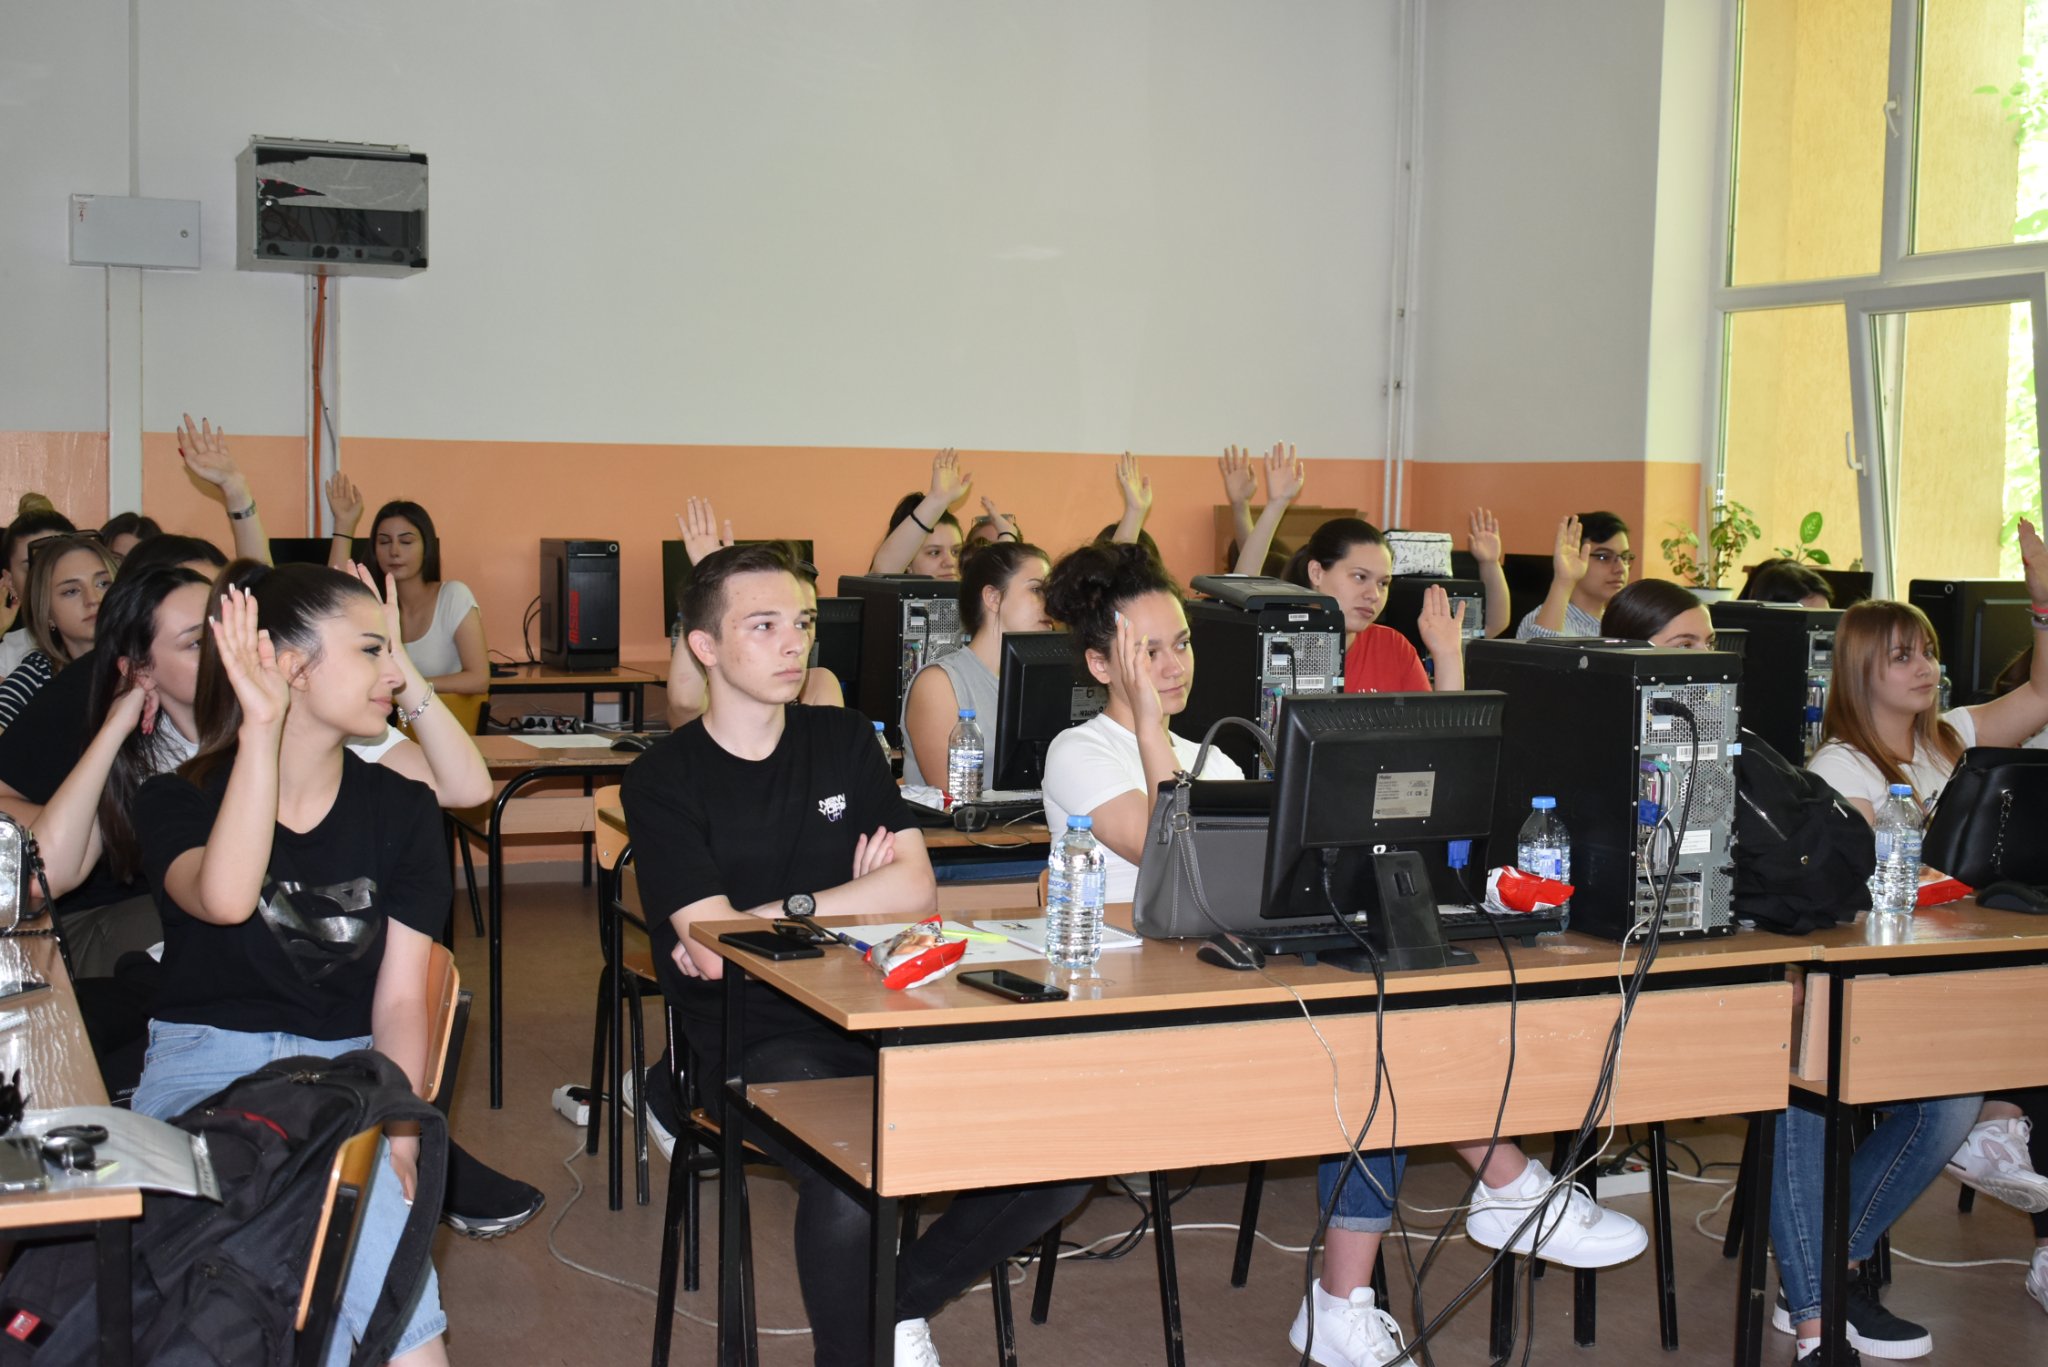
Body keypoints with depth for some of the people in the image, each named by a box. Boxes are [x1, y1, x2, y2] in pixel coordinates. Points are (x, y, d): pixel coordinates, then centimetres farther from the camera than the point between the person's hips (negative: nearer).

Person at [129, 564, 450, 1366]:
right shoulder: (177, 803, 1)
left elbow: (400, 998, 2)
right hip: (205, 1068, -2)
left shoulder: (400, 809, 8)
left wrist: (397, 1132, -13)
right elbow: (226, 898, -24)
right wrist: (261, 728, -22)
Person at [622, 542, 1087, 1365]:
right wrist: (850, 905, -4)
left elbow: (916, 887, 0)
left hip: (872, 1017, 5)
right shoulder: (664, 780, -1)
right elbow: (709, 942, -11)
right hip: (751, 1040, -4)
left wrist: (766, 918, -8)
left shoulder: (844, 741, 12)